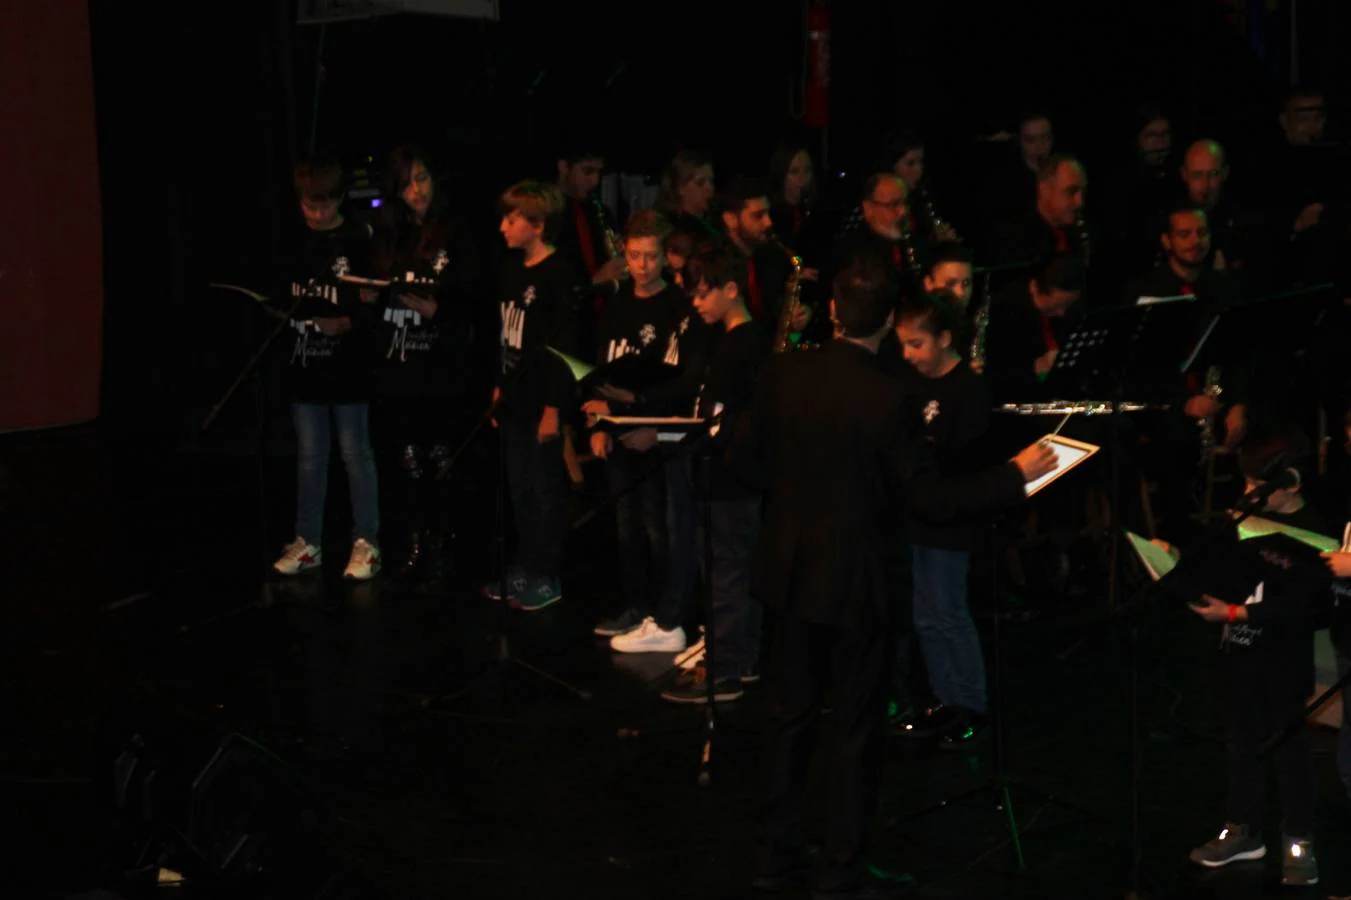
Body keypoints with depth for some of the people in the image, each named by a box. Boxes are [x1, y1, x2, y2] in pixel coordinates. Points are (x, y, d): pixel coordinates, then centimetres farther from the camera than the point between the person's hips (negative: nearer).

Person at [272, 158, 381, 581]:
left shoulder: (359, 240, -8)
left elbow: (374, 304, -9)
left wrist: (346, 323, -23)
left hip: (347, 367, -4)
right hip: (305, 363, 5)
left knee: (356, 454, 3)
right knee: (309, 457, 12)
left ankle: (366, 543, 12)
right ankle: (307, 543, 20)